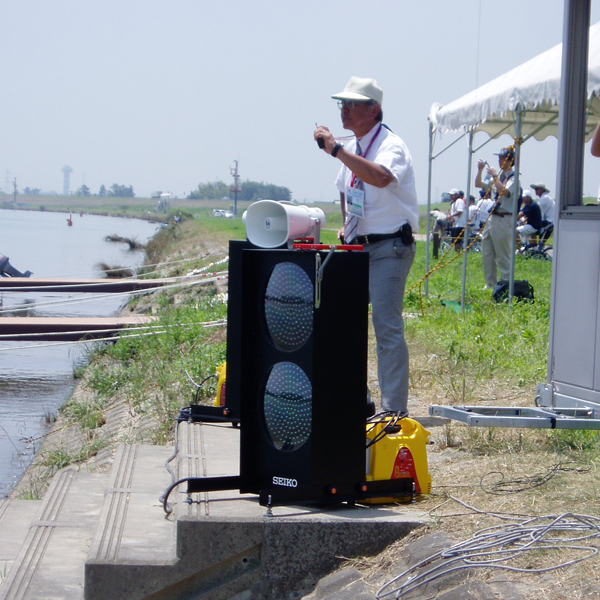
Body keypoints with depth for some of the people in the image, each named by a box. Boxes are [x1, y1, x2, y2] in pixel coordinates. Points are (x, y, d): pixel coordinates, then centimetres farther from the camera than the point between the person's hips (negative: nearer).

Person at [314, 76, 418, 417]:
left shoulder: (390, 145, -13)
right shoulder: (352, 148, 14)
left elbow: (381, 177, -38)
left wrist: (336, 150, -35)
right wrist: (347, 225, 16)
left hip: (388, 249, -9)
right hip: (357, 247, 9)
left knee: (387, 327, -14)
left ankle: (394, 410, -12)